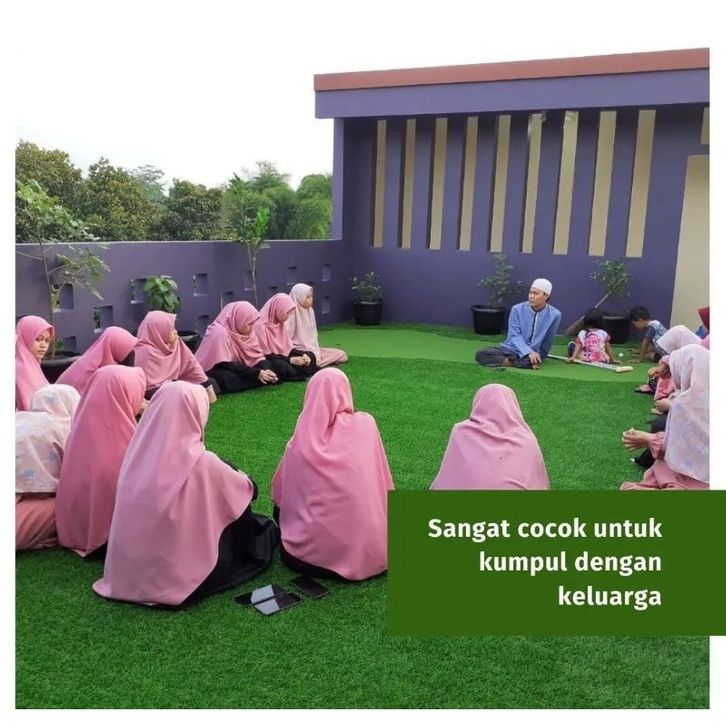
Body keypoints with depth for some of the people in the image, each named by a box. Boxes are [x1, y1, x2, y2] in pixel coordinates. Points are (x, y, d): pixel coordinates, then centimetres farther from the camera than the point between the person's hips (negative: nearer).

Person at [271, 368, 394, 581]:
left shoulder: (301, 441, -3)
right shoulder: (366, 424, -1)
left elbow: (279, 493, 7)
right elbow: (382, 482, 7)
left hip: (318, 554, -1)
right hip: (372, 551, 2)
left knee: (281, 506, 26)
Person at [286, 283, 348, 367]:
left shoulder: (309, 310, 9)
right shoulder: (292, 314, -15)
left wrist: (315, 349, 5)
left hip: (312, 348, 8)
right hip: (300, 350, -8)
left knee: (342, 355, 3)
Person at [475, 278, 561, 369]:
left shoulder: (554, 315, -5)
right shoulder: (517, 309, -5)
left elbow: (547, 341, 5)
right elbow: (515, 336, -11)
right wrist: (529, 352, -25)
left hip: (533, 352, -2)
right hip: (511, 348, 2)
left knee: (530, 360, -41)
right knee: (481, 354, -22)